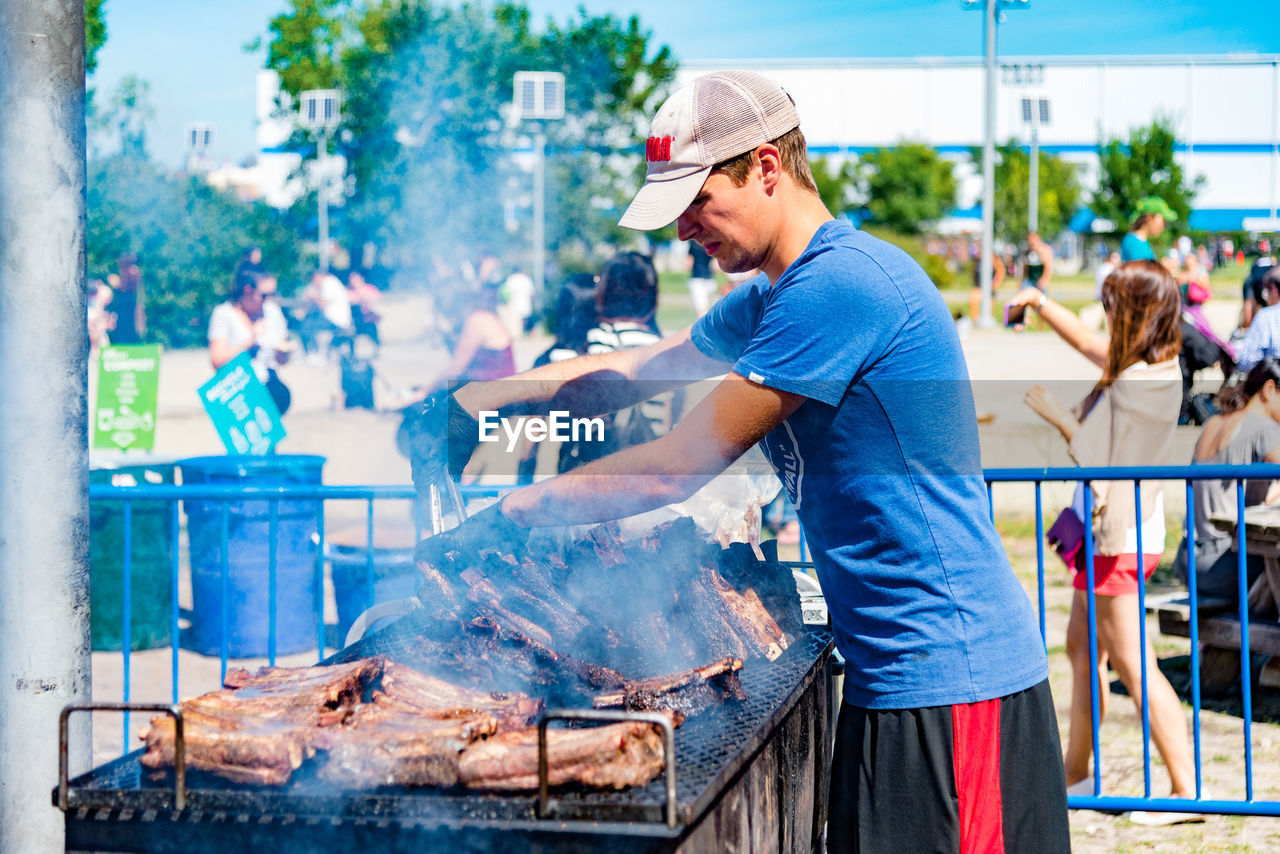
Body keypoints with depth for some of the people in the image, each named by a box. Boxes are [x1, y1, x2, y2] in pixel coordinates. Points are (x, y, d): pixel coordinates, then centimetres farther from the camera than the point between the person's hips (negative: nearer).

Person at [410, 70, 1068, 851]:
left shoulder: (838, 283, -18)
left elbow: (677, 469, -17)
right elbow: (633, 372, 25)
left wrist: (514, 513, -8)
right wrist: (476, 399, 13)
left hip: (946, 669, -10)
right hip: (900, 669, 10)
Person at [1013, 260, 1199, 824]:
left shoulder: (1139, 384, -23)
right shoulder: (1157, 365, 5)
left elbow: (1100, 456, -18)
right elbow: (1086, 343, 20)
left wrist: (1055, 415, -6)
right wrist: (1040, 303, 15)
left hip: (1118, 538, -10)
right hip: (1116, 531, 10)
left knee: (1134, 667, -8)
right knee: (1081, 647, 20)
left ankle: (1187, 791, -8)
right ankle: (1074, 773, 30)